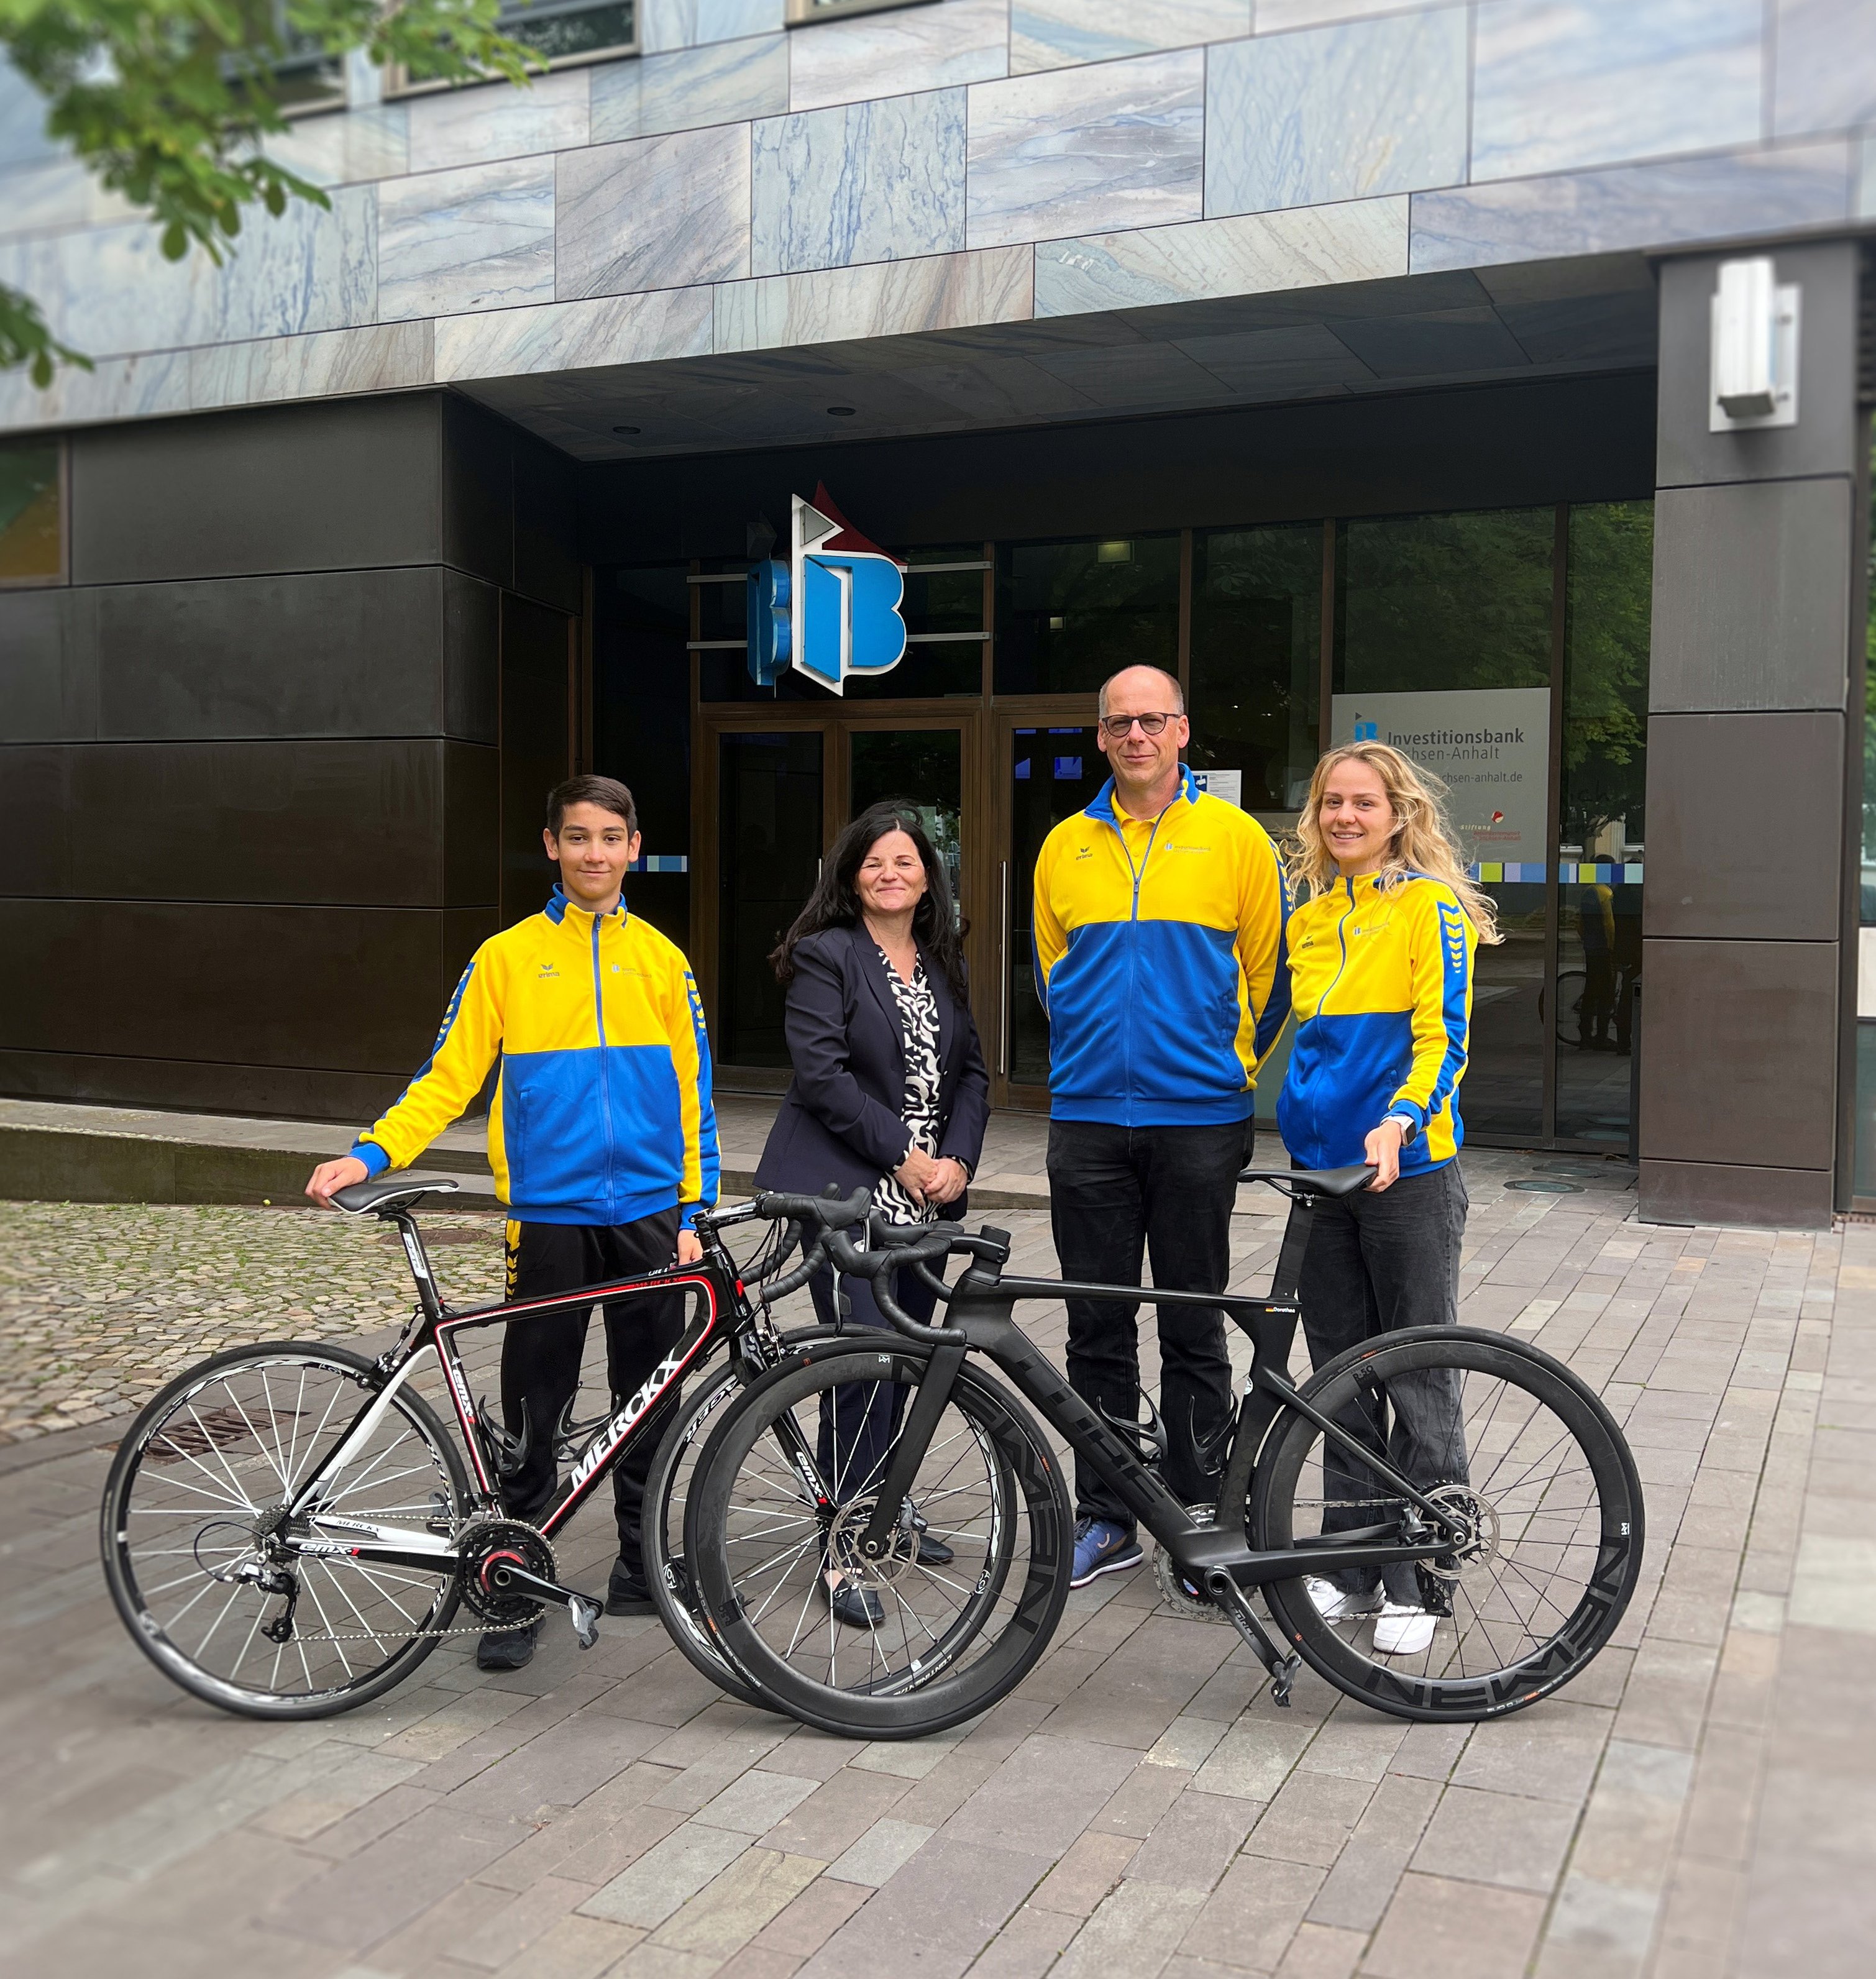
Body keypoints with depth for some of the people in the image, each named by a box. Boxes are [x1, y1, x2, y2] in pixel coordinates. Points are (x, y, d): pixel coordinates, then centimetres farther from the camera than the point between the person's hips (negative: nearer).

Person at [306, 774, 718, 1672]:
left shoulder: (661, 958, 7)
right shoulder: (507, 956, 2)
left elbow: (692, 1093, 9)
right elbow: (450, 1077, 0)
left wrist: (693, 1215, 4)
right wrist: (370, 1154, -14)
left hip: (647, 1212, 2)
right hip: (549, 1215, -2)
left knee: (650, 1397, 9)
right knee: (534, 1407, 3)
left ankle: (642, 1565, 24)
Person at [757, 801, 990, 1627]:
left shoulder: (943, 964, 15)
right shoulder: (826, 955, -5)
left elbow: (972, 1071, 13)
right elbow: (823, 1073, -14)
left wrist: (956, 1158, -3)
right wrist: (901, 1152, -15)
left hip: (924, 1197, 6)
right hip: (845, 1188, -6)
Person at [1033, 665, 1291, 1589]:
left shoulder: (1234, 838, 0)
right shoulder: (1065, 847, 8)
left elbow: (1267, 972, 5)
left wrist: (1228, 1064, 4)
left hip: (1199, 1121, -2)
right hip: (1088, 1121, 3)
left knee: (1193, 1329, 5)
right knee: (1096, 1328, 8)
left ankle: (1199, 1518, 17)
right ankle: (1104, 1519, 20)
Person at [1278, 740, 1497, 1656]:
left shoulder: (1429, 908, -6)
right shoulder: (1311, 917, 13)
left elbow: (1443, 1040, -13)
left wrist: (1397, 1122, -28)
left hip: (1408, 1170, -6)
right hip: (1324, 1170, 6)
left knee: (1418, 1382, 1)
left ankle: (1418, 1582, 12)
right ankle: (1349, 1564, 23)